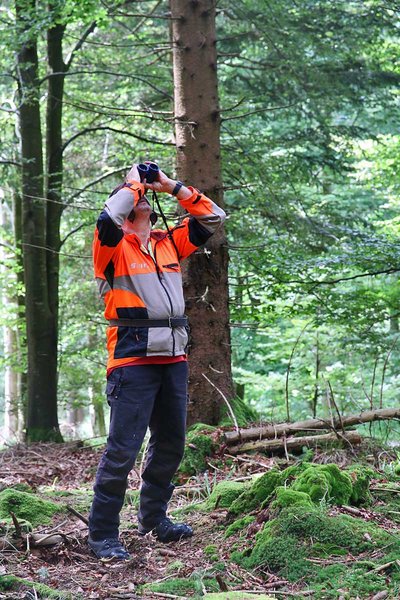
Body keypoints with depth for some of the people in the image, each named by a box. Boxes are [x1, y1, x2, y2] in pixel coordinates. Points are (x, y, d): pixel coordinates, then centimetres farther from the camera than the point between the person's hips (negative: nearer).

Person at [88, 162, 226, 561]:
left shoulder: (170, 243, 16)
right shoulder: (113, 247, -1)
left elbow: (212, 218, 17)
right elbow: (108, 219, -23)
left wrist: (171, 187, 10)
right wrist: (132, 183, -5)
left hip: (173, 360, 7)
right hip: (133, 361, -7)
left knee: (170, 445, 16)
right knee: (122, 449, -9)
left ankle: (153, 518, 32)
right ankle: (102, 534, -1)